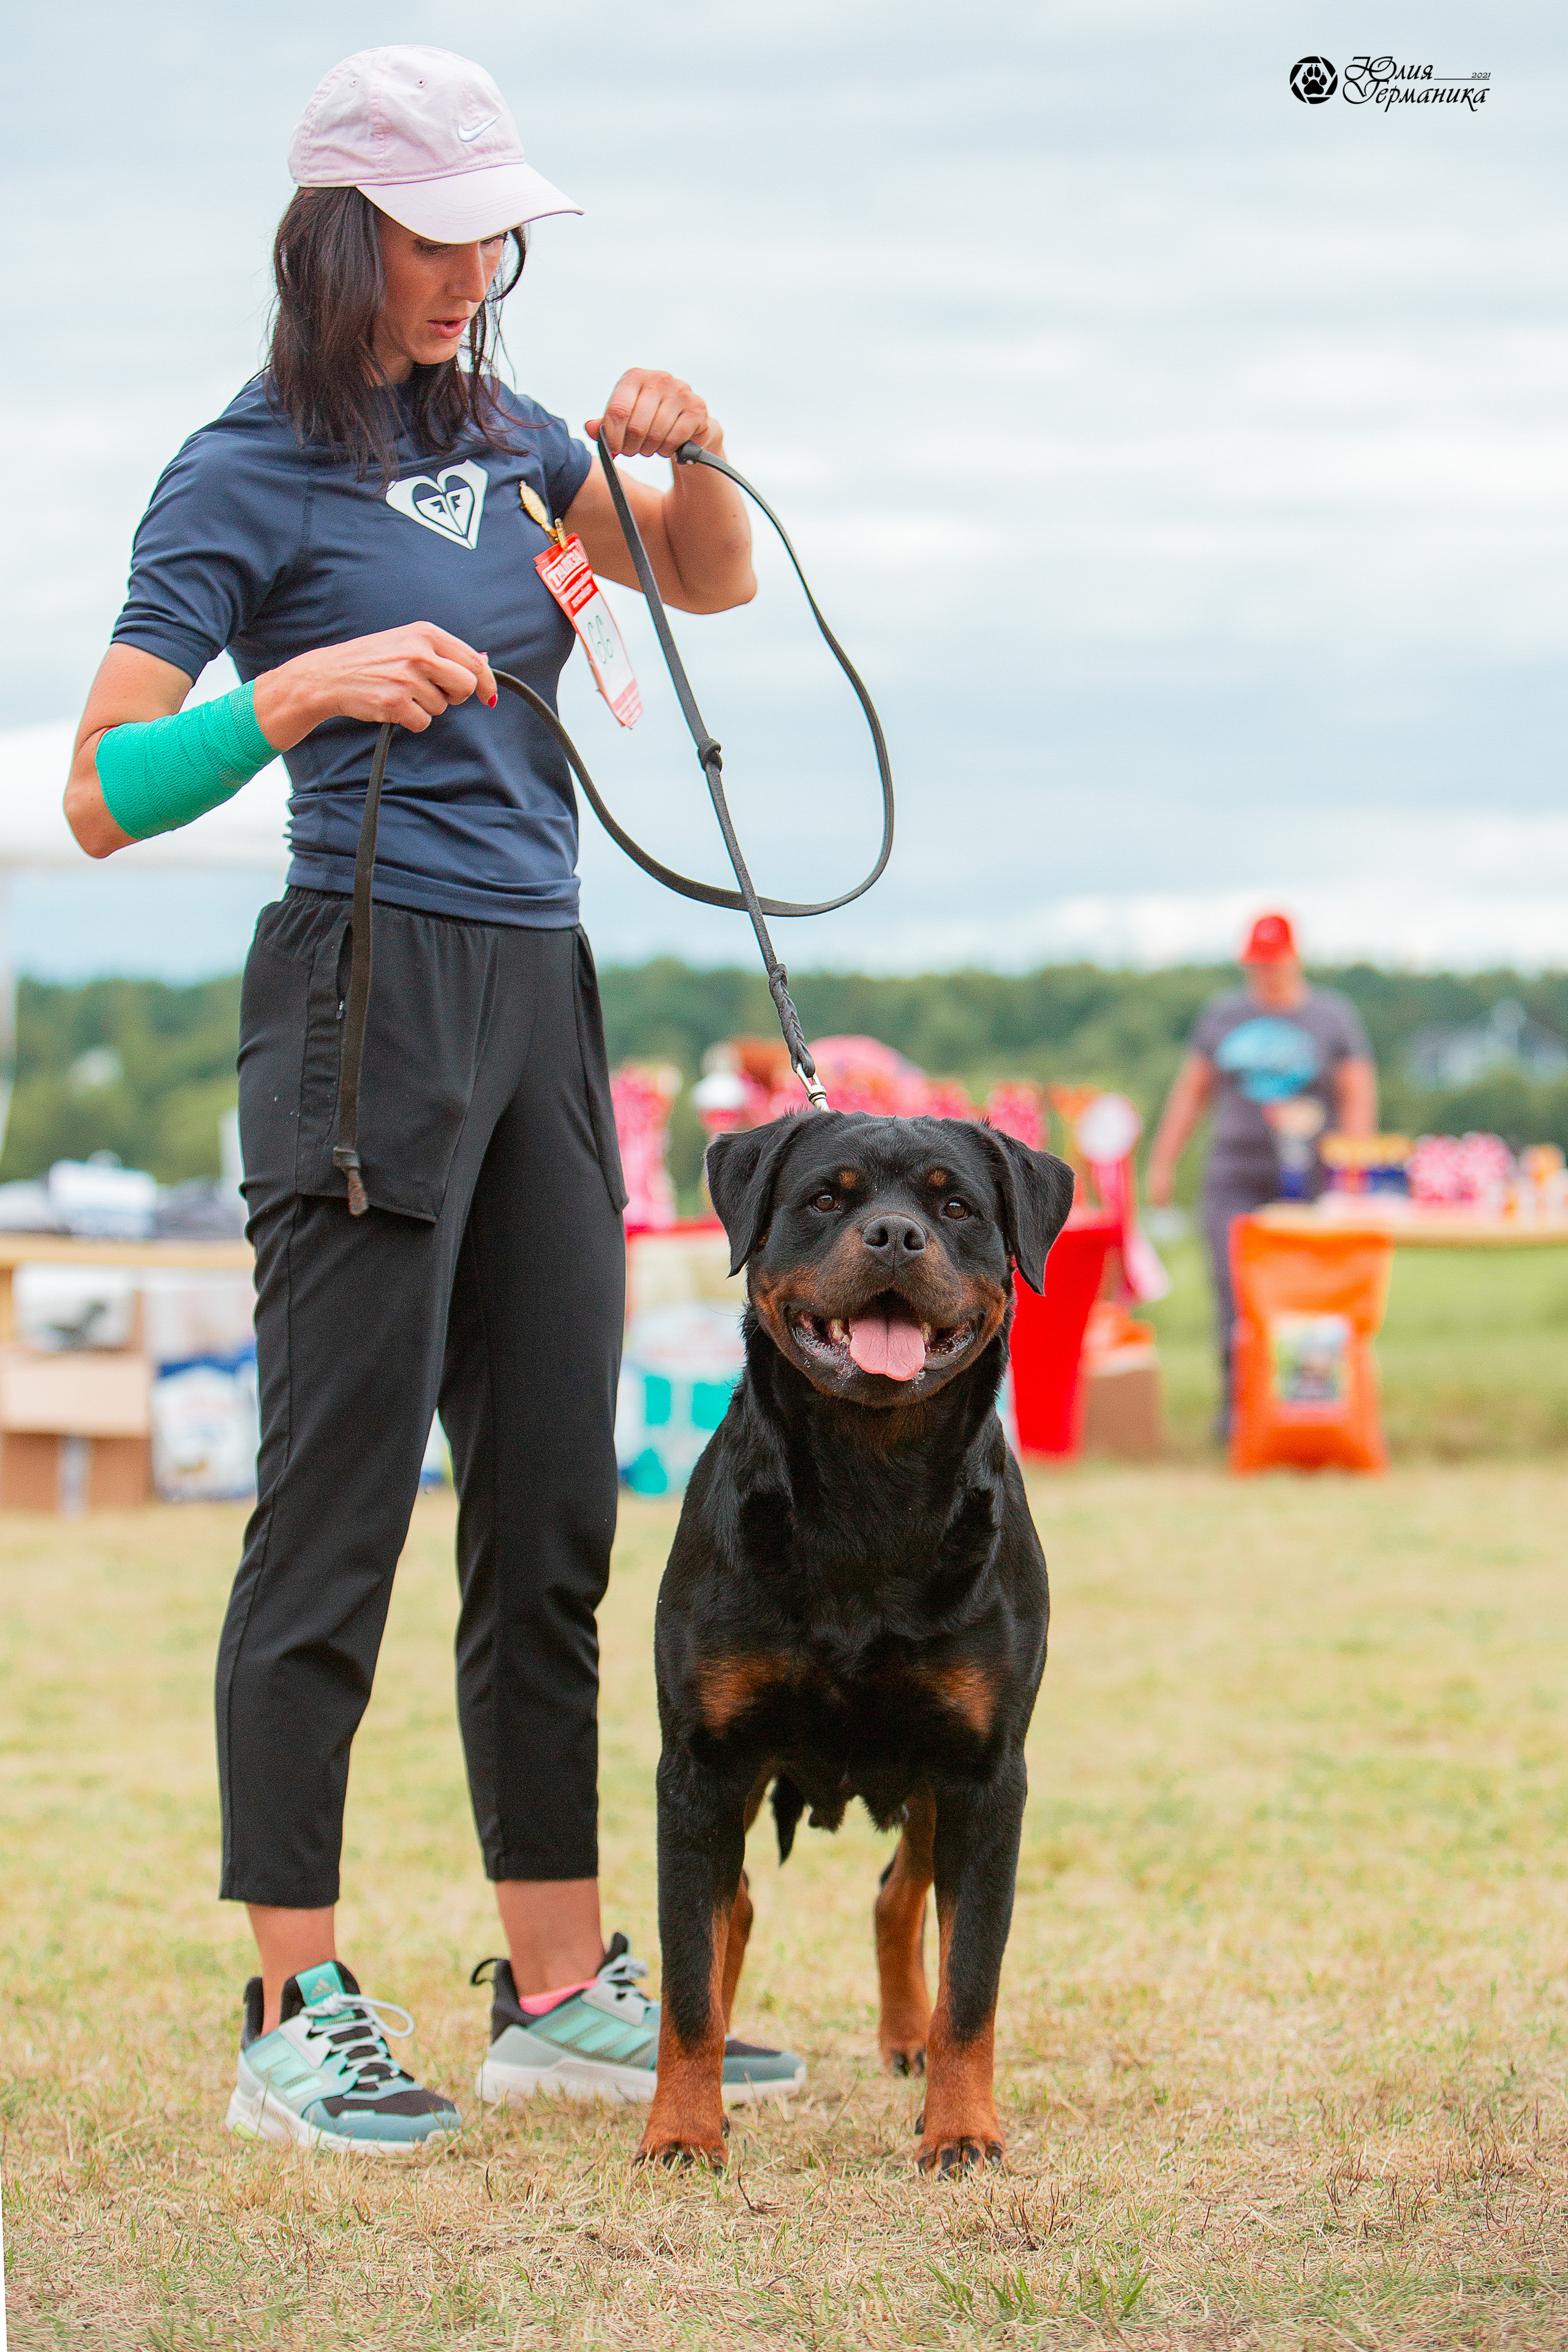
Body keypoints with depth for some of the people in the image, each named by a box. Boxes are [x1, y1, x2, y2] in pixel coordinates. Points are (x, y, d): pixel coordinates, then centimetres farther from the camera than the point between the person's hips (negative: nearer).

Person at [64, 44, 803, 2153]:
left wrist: (684, 451, 6)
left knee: (555, 1513, 9)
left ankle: (561, 1992, 15)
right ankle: (295, 2020, -3)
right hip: (370, 986, -7)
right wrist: (308, 687, -23)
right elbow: (103, 793, -9)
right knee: (340, 1504, -7)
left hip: (541, 991, 7)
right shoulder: (247, 474, -5)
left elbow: (713, 579, 27)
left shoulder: (500, 434, 14)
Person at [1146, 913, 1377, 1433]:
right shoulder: (1221, 1015, 14)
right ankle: (1237, 1405, -6)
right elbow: (1190, 1092, 18)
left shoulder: (1333, 1016, 6)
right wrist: (1162, 1162, 14)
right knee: (1235, 1294, -9)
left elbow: (1358, 1099, 3)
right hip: (1234, 1178, 2)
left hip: (1309, 1179, -2)